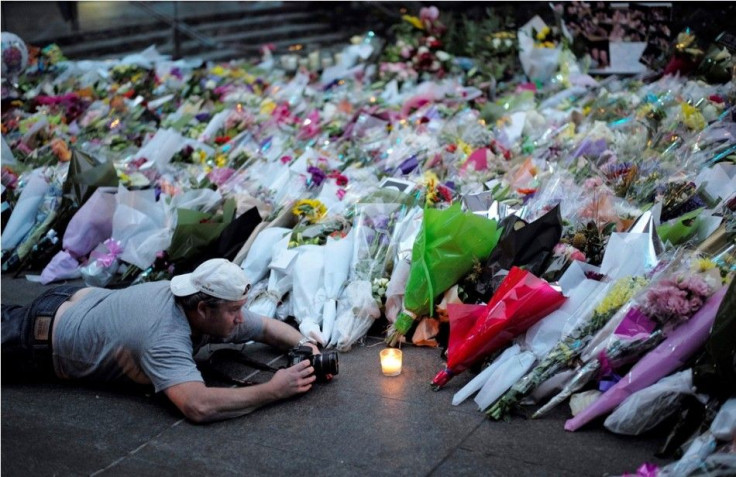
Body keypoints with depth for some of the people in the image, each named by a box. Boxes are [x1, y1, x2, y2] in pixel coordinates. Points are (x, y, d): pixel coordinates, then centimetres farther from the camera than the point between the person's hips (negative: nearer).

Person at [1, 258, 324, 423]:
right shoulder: (165, 338, -42)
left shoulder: (211, 310, -20)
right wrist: (274, 390, -49)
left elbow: (268, 327, -5)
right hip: (43, 331, -7)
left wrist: (303, 343, -25)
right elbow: (198, 406, -55)